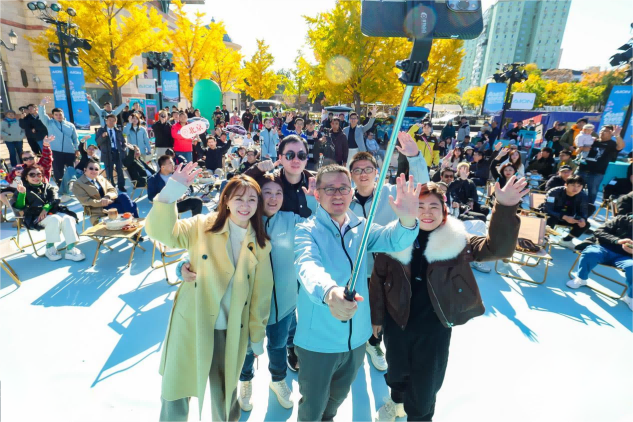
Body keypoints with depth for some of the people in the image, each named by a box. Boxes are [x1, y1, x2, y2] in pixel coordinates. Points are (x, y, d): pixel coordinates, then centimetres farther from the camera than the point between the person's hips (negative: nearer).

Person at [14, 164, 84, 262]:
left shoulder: (48, 187, 23)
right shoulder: (25, 189, 15)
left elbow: (55, 200, 5)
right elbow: (20, 207, 1)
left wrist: (46, 208, -15)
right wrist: (21, 193, -16)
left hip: (52, 212, 3)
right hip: (35, 217, -3)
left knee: (68, 218, -31)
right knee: (55, 219, -36)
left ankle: (70, 249, -34)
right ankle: (50, 248, -21)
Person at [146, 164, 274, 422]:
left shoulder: (260, 244, -3)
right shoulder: (202, 227, -8)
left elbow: (261, 293, 1)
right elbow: (161, 231, -23)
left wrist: (257, 335, 5)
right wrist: (171, 193, -37)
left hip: (231, 331, 1)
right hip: (191, 324, -1)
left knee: (225, 393, 20)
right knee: (176, 389, 18)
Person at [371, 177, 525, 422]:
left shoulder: (456, 240, -10)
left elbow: (496, 248, -22)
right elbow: (378, 278, -3)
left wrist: (505, 208, -35)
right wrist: (376, 315, 2)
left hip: (435, 328, -1)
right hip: (397, 322, 2)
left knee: (425, 386, 14)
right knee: (397, 371, 26)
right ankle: (397, 401, 61)